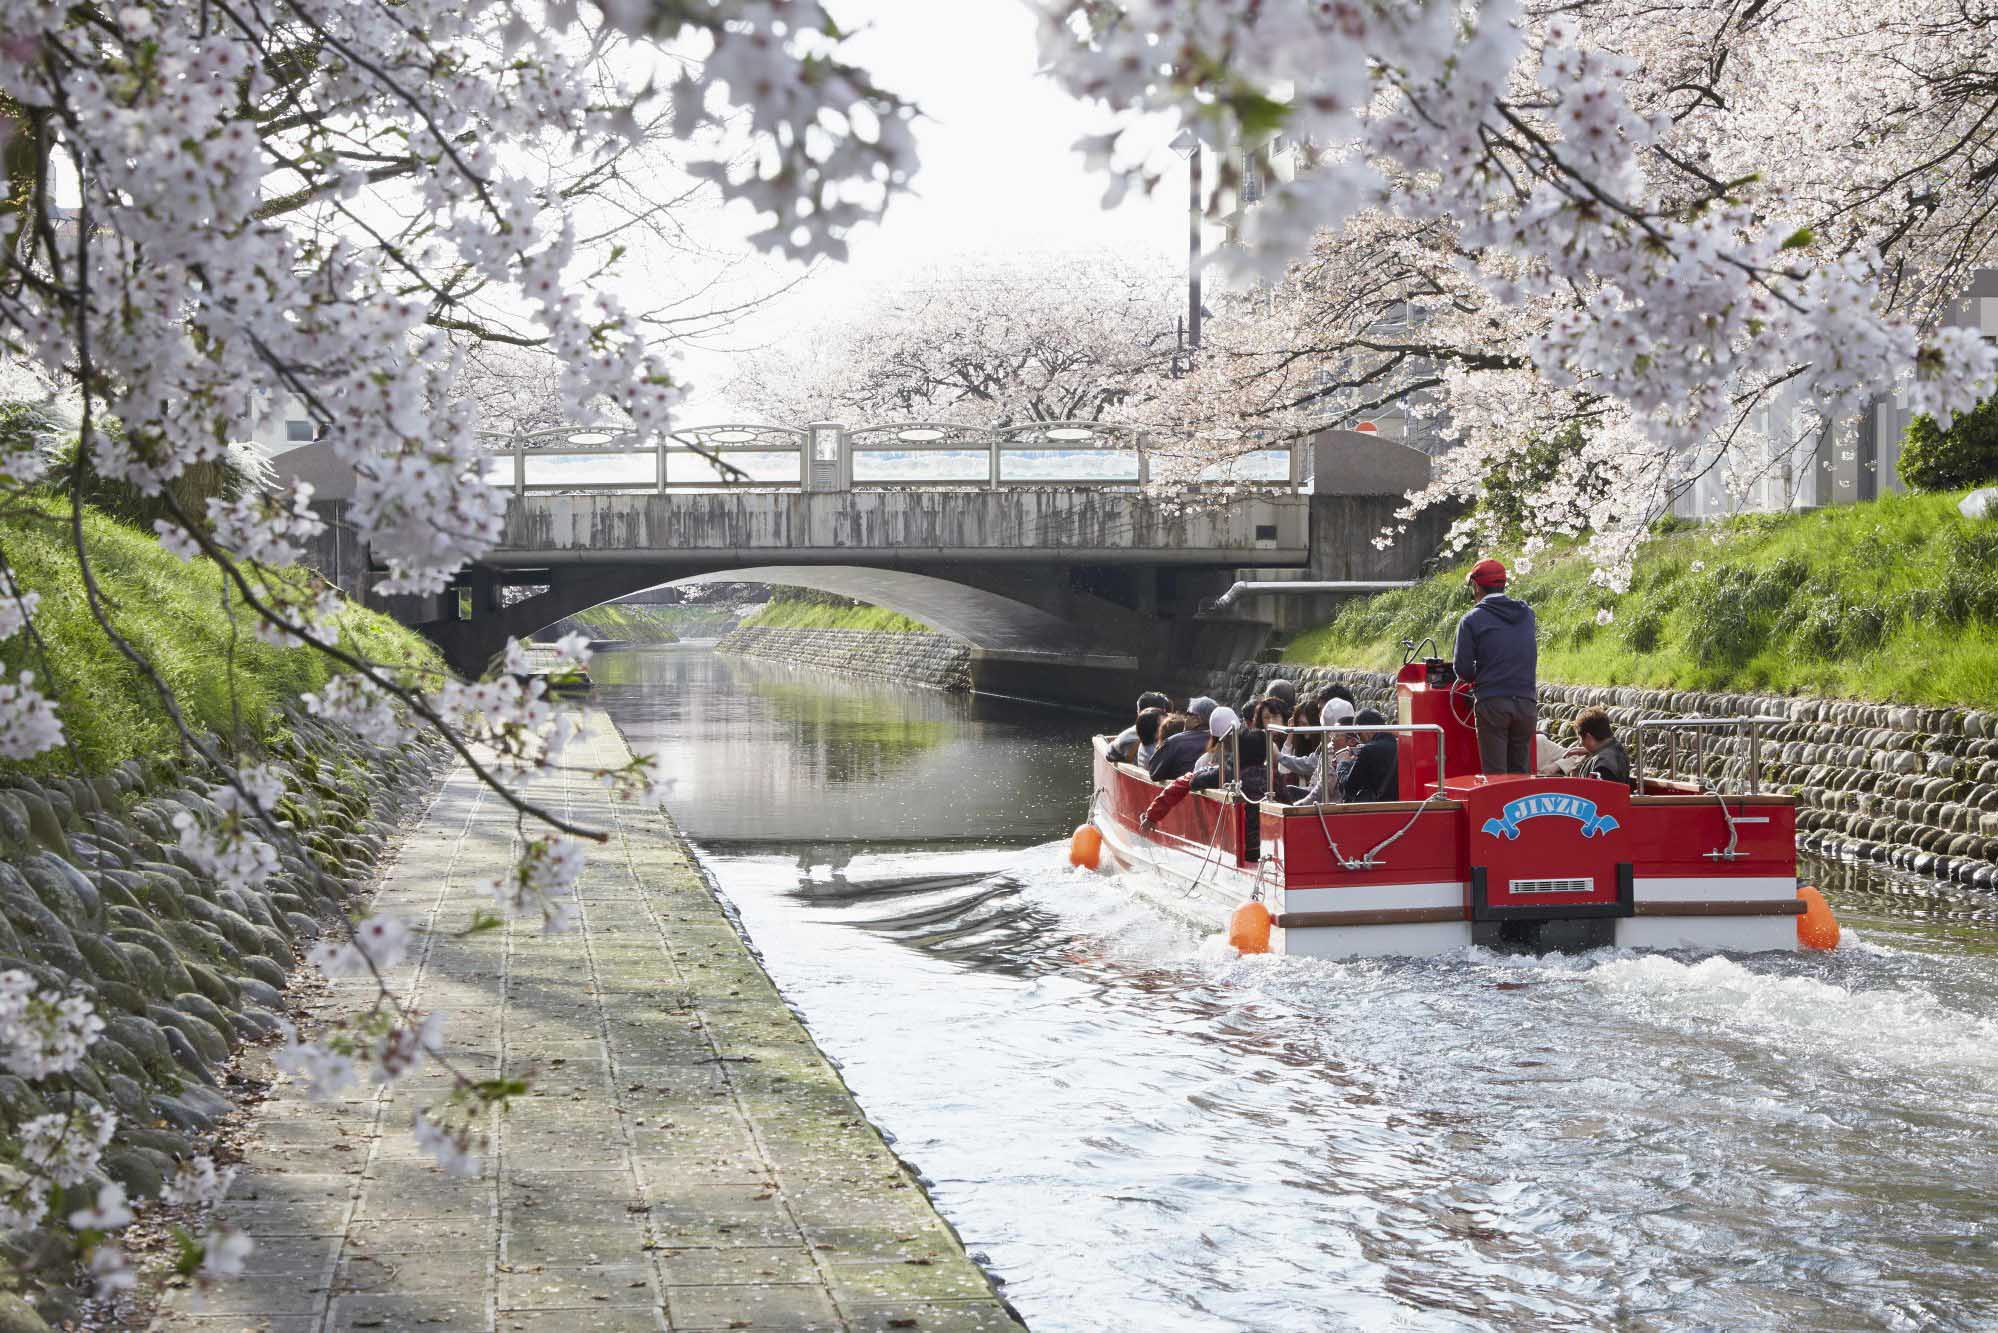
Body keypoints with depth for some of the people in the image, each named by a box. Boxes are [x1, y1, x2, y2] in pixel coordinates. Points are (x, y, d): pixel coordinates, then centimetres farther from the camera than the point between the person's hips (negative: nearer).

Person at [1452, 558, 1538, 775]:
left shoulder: (1472, 620, -4)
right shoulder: (1527, 613, 10)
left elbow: (1463, 669, -5)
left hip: (1492, 702, -4)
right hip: (1526, 703, 4)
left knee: (1494, 774, -1)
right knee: (1521, 772, 11)